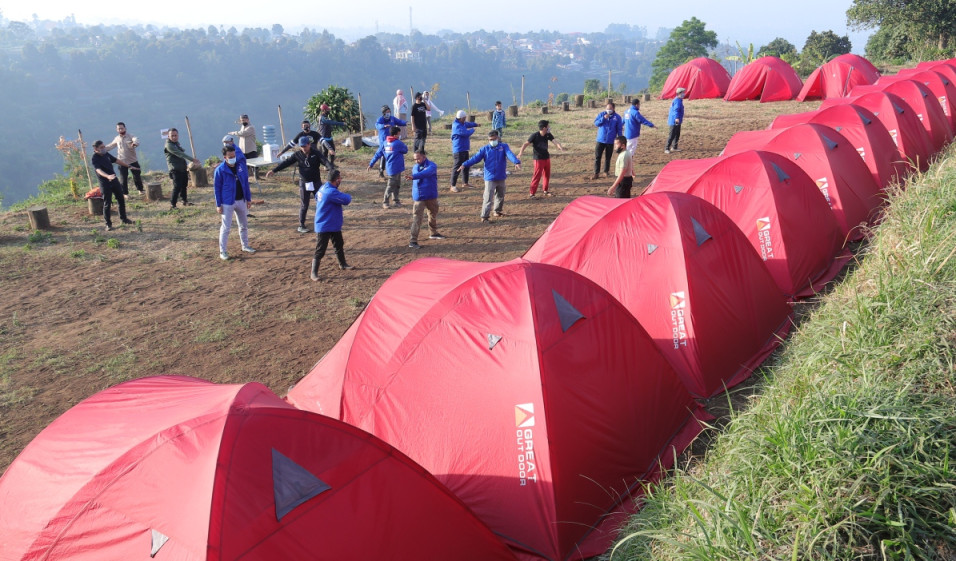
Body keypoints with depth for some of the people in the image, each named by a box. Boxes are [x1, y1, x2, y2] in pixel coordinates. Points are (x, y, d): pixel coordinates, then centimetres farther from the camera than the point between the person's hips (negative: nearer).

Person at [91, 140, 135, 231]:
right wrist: (107, 176, -51)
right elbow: (98, 170, -33)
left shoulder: (106, 154, 4)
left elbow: (116, 160, 19)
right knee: (107, 204, -3)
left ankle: (124, 219, 31)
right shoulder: (95, 158, -18)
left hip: (114, 180, 7)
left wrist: (129, 165, 25)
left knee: (121, 200, 15)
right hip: (105, 183, -7)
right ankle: (108, 224, 6)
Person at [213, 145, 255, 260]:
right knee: (225, 227, 0)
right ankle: (223, 251, 7)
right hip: (227, 203, -5)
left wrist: (248, 198, 8)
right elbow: (217, 188, -9)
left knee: (244, 225, 17)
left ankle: (245, 246, 33)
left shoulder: (241, 165, -2)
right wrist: (218, 205, -10)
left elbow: (246, 183, 7)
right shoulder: (220, 170, -13)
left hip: (241, 201, 5)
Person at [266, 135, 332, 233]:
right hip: (304, 183, 0)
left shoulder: (316, 153, -8)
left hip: (316, 182, 0)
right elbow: (286, 162, 0)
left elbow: (325, 161, -22)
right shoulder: (297, 154, -3)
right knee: (304, 205, 4)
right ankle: (301, 226, 13)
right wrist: (274, 170, -4)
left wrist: (332, 169, -42)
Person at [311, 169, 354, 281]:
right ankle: (314, 273, 5)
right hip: (324, 227, -10)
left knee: (339, 245, 23)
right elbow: (346, 199, -27)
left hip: (334, 225, 10)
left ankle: (343, 264, 41)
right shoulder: (331, 192, -27)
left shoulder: (323, 188, 2)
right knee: (320, 251, -2)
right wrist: (348, 196, -2)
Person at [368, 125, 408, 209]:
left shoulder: (385, 143, 6)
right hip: (395, 168, -8)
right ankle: (385, 202, 2)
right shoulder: (398, 143, -14)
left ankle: (396, 200, 24)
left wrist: (371, 164, 9)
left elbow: (378, 154, 6)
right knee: (391, 186, -2)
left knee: (397, 185, 18)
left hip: (389, 167, 8)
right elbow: (405, 150, 3)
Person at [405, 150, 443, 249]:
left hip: (431, 196, -1)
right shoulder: (415, 167, 5)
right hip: (419, 197, 1)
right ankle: (413, 241, -11)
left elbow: (426, 173, -35)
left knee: (433, 215, 17)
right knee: (417, 218, -8)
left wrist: (414, 176, -49)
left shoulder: (431, 165, -12)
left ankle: (434, 233, 41)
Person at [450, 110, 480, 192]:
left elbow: (468, 124, 30)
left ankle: (465, 183, 29)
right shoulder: (457, 126, -20)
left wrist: (476, 124, 17)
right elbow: (466, 133, -26)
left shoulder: (462, 124, 10)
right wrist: (472, 130, -8)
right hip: (459, 150, -10)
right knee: (457, 168, -8)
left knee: (466, 166, 18)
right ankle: (453, 186, -4)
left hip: (464, 149, 10)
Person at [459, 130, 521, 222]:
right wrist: (465, 164, -24)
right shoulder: (485, 149, -3)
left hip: (501, 177, 3)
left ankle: (498, 211, 41)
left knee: (500, 196, 20)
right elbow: (476, 158, -10)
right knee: (487, 198, -9)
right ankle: (484, 217, -8)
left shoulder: (504, 146, -2)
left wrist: (516, 162, -39)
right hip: (490, 178, -3)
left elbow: (510, 154, -19)